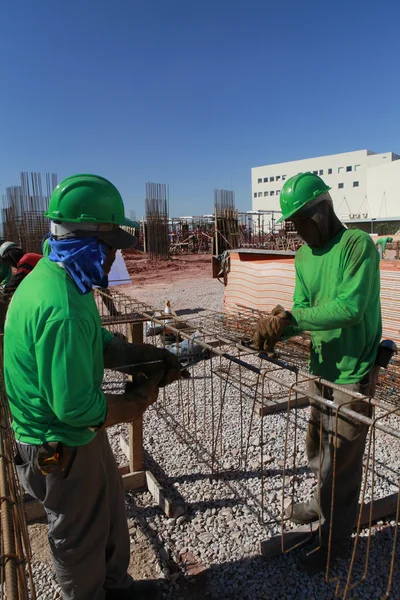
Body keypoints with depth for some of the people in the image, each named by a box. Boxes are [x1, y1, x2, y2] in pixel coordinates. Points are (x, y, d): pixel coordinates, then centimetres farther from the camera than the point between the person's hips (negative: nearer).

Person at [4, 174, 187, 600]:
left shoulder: (53, 274, -2)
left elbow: (98, 342, 7)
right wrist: (136, 402, -14)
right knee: (81, 537, 19)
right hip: (62, 449, -9)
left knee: (111, 514, 28)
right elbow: (76, 406, -31)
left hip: (74, 436, 9)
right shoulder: (62, 308, -35)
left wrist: (148, 357, -4)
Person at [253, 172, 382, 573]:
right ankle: (326, 504, 48)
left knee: (341, 459, 8)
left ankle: (335, 537, 29)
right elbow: (302, 309, 3)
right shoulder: (303, 257, 6)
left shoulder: (358, 245, -17)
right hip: (320, 367, 7)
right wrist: (279, 328, -17)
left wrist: (290, 318, -29)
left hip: (353, 372, -7)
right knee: (317, 449, 23)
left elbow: (350, 307, -28)